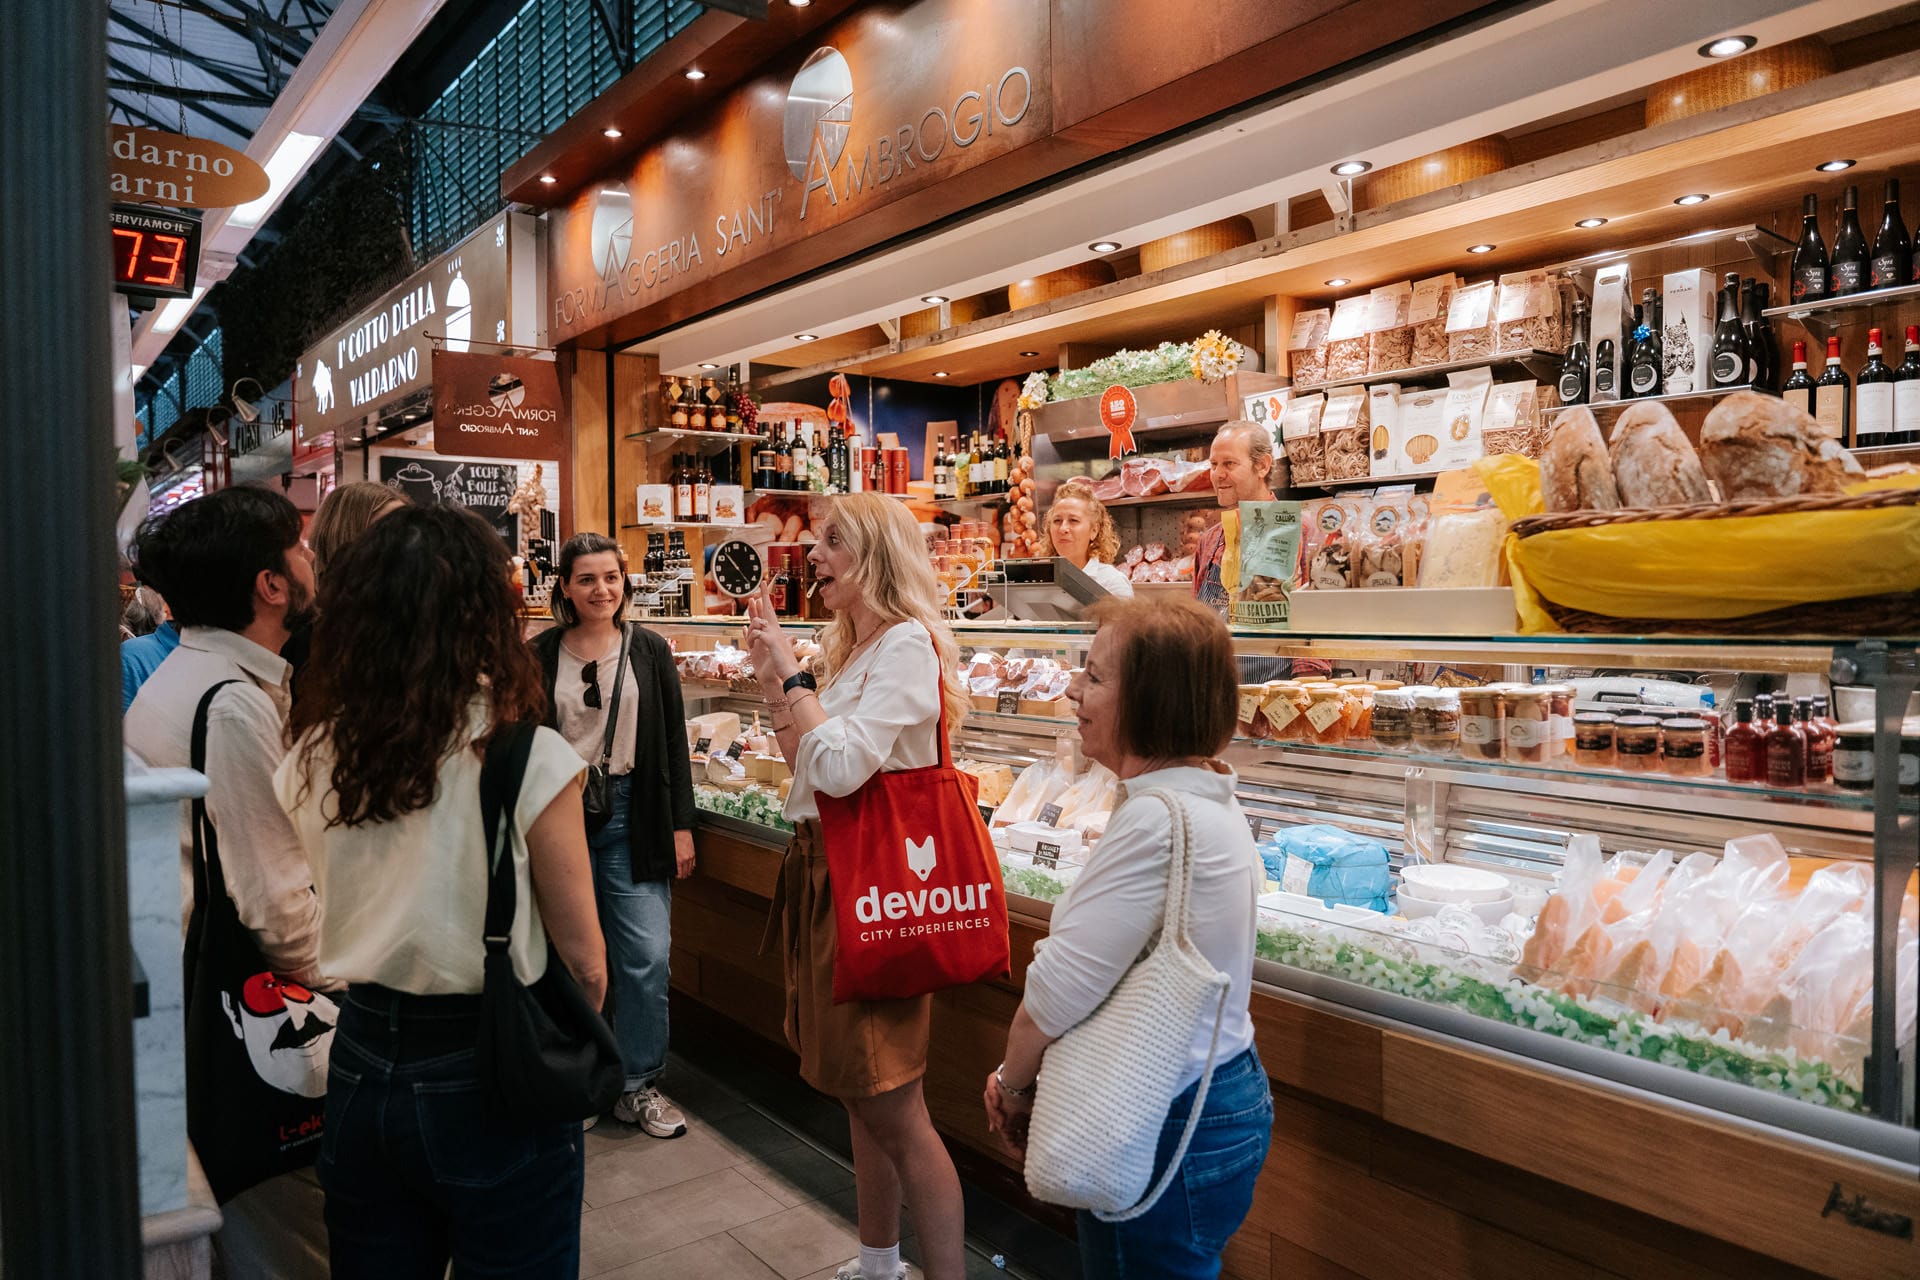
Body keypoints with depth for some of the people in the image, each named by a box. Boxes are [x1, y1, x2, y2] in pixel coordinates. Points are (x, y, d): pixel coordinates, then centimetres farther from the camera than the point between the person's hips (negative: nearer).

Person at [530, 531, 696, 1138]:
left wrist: (681, 826, 3)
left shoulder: (650, 651, 5)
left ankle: (638, 1085, 15)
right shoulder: (539, 656, 3)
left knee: (647, 956, -2)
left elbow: (674, 743, 7)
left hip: (634, 814, 0)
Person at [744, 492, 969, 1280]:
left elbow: (840, 765, -25)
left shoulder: (907, 644, -15)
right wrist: (771, 677, 10)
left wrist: (794, 672, -15)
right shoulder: (848, 647, 14)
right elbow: (803, 762, 19)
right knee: (860, 1097, 19)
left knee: (892, 1106, -4)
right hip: (822, 868, 9)